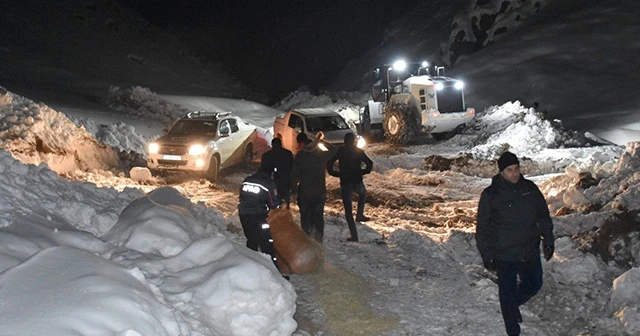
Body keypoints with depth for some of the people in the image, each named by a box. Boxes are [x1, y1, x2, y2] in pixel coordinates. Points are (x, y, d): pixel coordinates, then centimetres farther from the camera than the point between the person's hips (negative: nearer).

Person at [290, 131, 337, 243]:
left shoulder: (299, 156, -10)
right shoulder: (321, 154, -3)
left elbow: (294, 174, -11)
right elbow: (334, 150, 17)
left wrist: (294, 191, -4)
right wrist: (321, 141, 15)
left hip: (304, 192, -2)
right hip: (320, 191, 2)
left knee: (305, 215, 10)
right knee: (318, 215, 13)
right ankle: (318, 238, 9)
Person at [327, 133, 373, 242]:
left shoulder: (340, 152, 1)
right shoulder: (359, 152, 3)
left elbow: (329, 163, -3)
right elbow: (369, 164, 0)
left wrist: (334, 173, 8)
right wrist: (364, 172, 14)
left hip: (345, 183, -1)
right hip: (357, 182, 1)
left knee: (348, 210, 3)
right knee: (362, 194, 37)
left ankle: (354, 235, -2)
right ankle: (359, 215, 22)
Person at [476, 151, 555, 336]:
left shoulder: (530, 188, 0)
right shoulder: (490, 195, -11)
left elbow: (543, 215, 11)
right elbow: (482, 228, -6)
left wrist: (548, 240, 8)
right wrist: (487, 255, -8)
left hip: (530, 252, 4)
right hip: (504, 255, -4)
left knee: (534, 284, 19)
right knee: (508, 291, 3)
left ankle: (514, 303, 49)